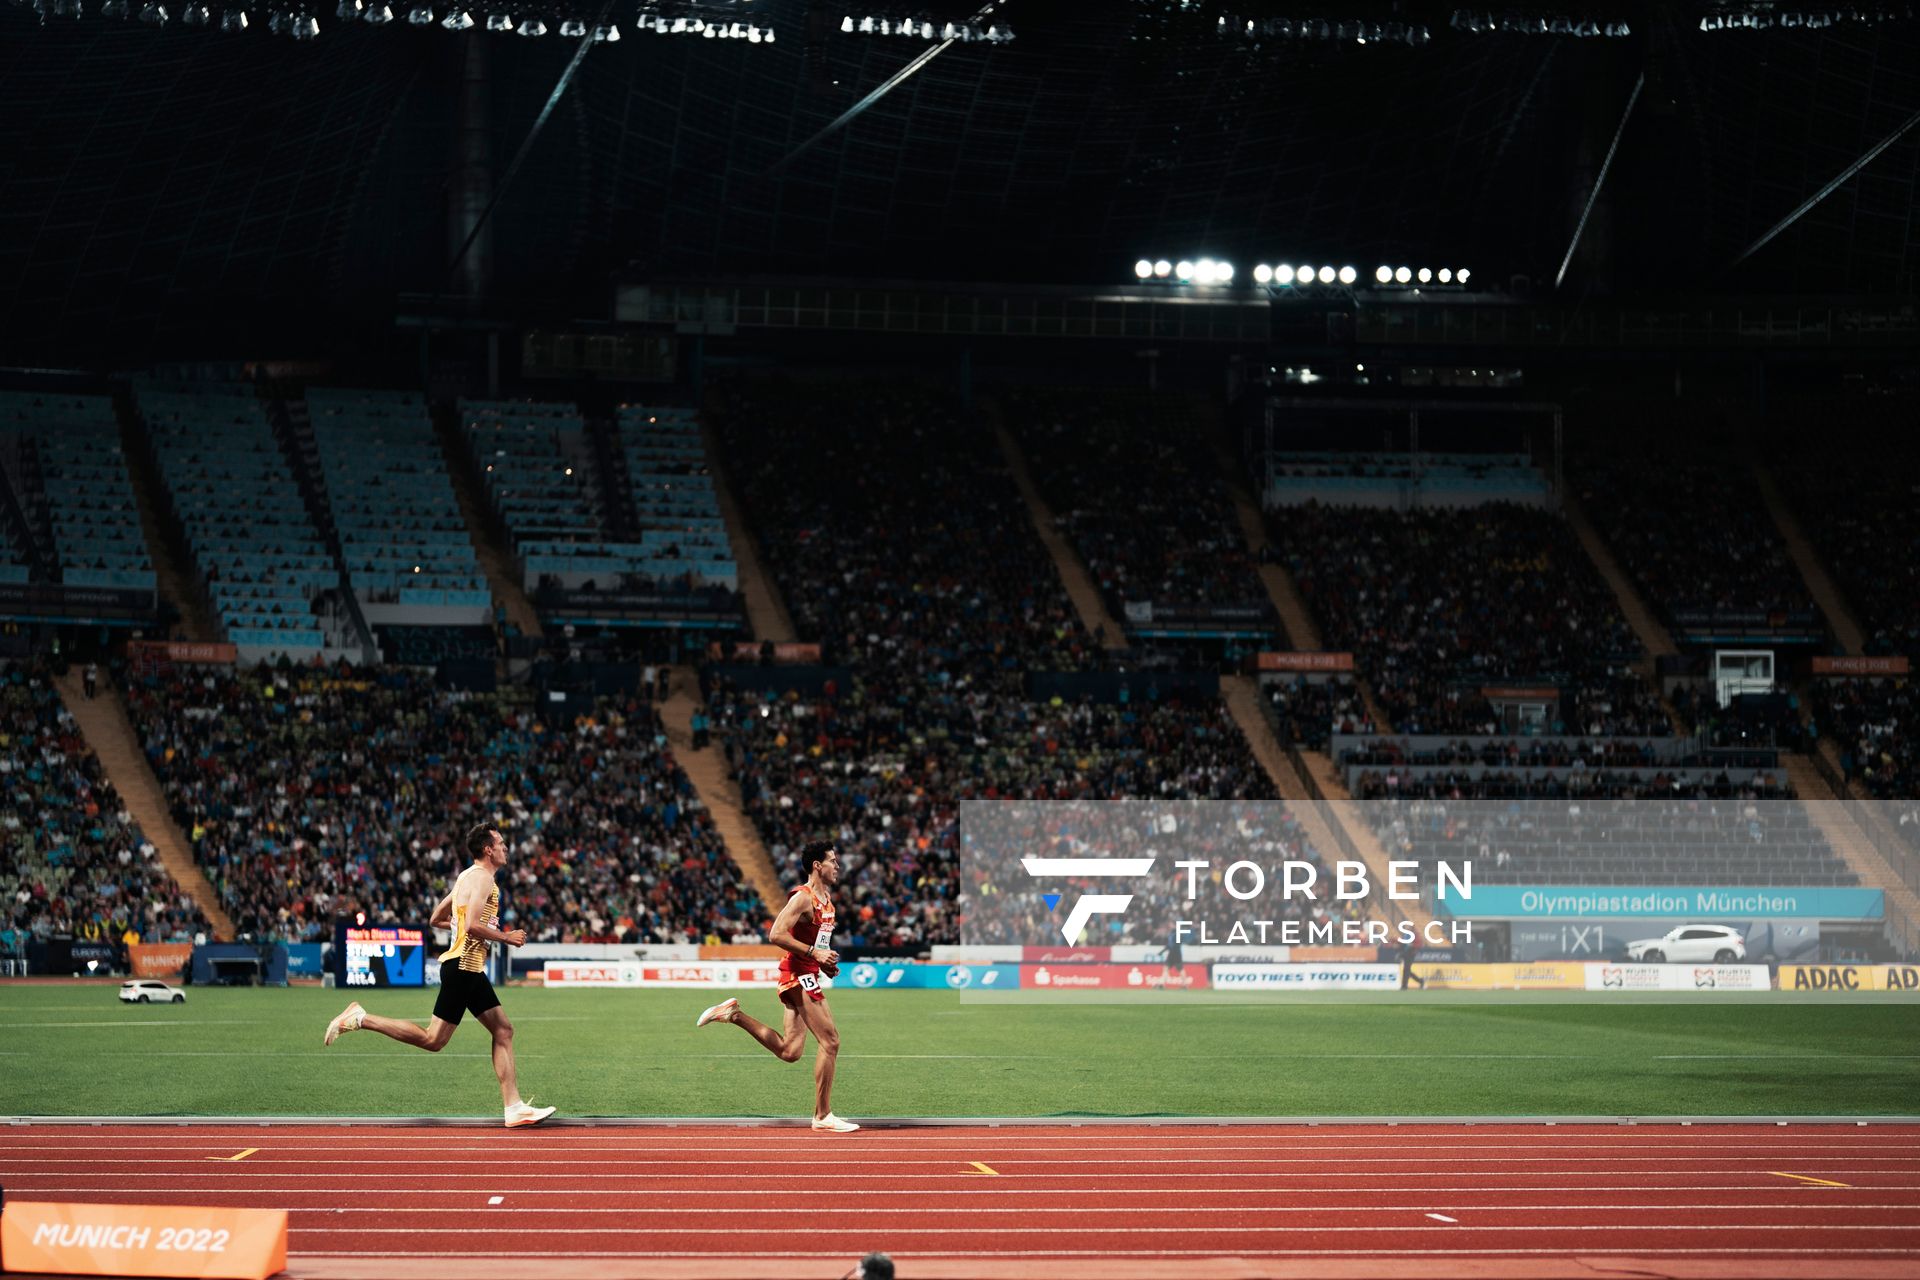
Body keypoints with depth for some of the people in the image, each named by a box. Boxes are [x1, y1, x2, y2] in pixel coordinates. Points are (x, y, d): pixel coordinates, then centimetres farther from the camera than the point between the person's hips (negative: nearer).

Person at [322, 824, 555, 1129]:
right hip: (463, 966, -11)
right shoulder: (482, 878, -12)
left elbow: (436, 919, 24)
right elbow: (472, 926, -24)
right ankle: (360, 1019, -4)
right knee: (433, 1040, -9)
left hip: (470, 969, 11)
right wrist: (507, 937, -12)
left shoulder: (468, 876, 19)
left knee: (504, 1031, 7)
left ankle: (514, 1109, 4)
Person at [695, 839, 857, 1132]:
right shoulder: (802, 897, -14)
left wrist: (825, 962, 12)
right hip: (799, 973, -10)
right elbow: (777, 935, -22)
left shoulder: (826, 898, 16)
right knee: (830, 1040, -10)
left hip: (808, 974, 10)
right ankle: (823, 1116, -5)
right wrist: (814, 952, -24)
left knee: (788, 1051, 7)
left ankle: (734, 1015, 15)